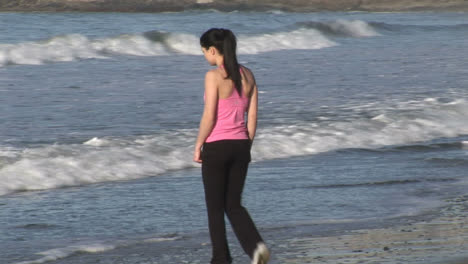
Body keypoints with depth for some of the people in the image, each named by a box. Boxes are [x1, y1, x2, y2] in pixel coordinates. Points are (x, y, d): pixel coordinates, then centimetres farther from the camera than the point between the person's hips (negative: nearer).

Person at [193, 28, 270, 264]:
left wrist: (198, 146, -4)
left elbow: (209, 117, -16)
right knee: (234, 205, 15)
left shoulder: (214, 76, -14)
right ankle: (255, 245, -8)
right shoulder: (247, 75, 5)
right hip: (240, 146, 6)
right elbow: (252, 116, 7)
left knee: (215, 207, 7)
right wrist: (247, 146, 16)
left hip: (217, 147, -6)